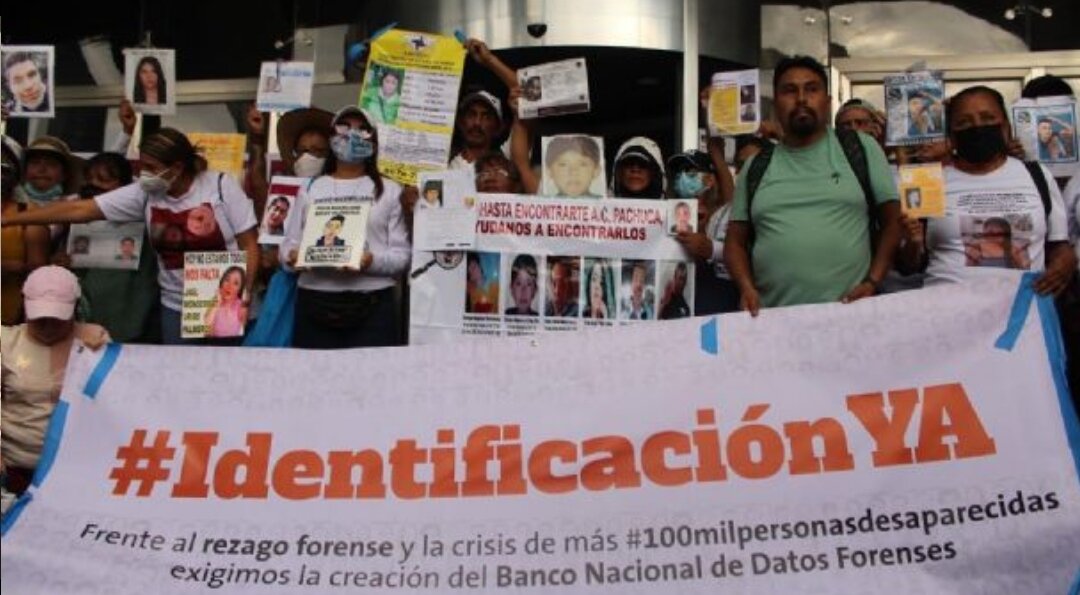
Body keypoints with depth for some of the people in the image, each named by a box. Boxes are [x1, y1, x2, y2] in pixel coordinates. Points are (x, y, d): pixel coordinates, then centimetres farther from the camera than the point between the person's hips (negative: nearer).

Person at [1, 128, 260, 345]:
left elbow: (249, 244, -7)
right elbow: (79, 210, -3)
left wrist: (244, 292, -20)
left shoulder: (222, 186, -10)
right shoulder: (144, 194, -2)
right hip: (176, 307, 4)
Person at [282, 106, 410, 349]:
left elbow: (402, 254, 4)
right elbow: (290, 242, 14)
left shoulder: (389, 190, 10)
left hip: (372, 304, -1)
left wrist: (372, 261, -15)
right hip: (315, 303, 2)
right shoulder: (310, 189, 15)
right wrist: (292, 256, -8)